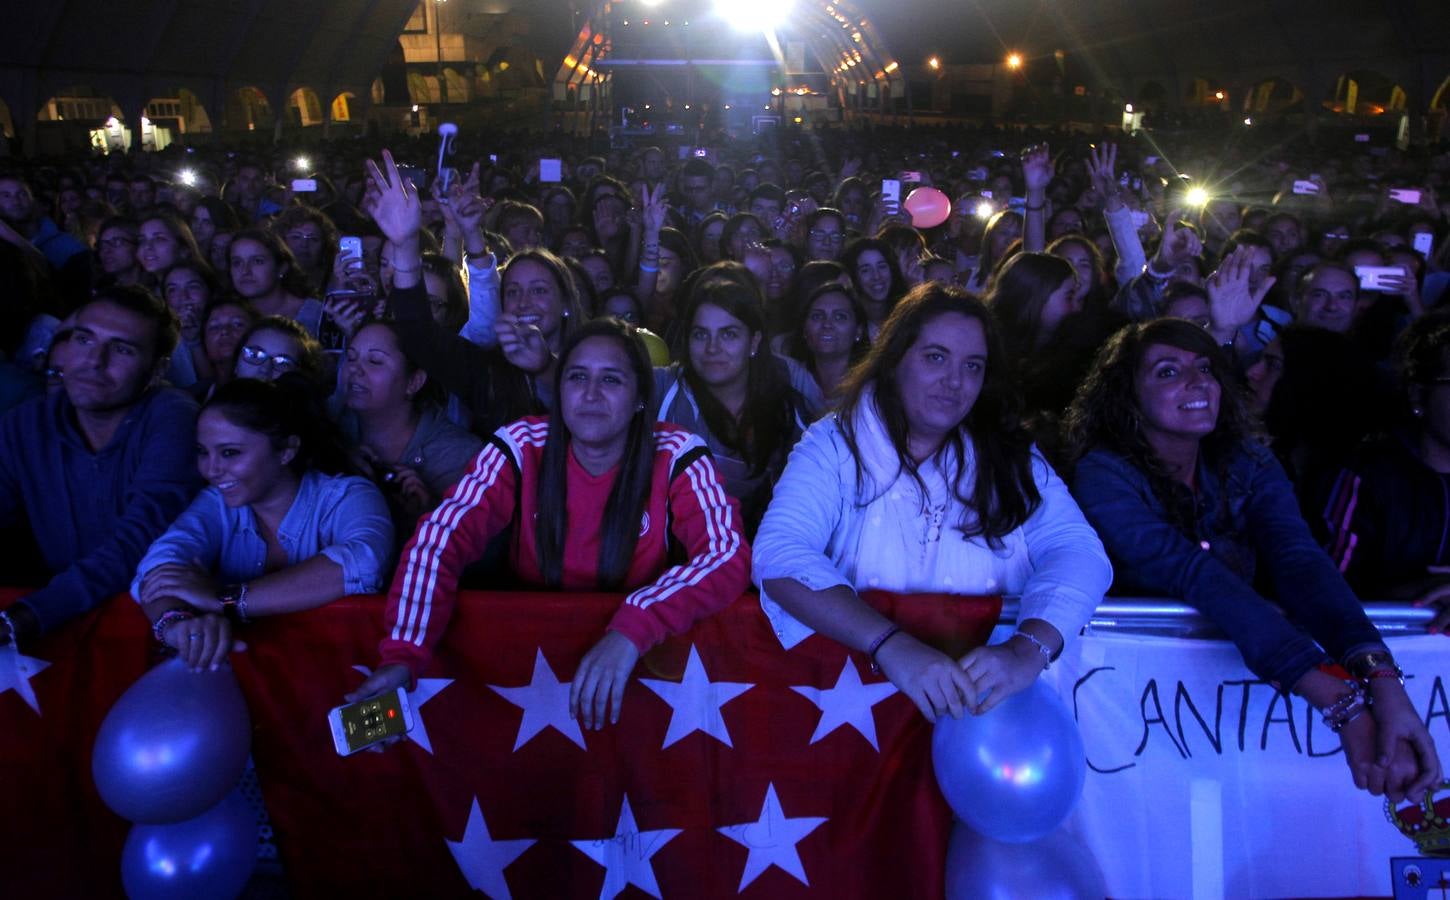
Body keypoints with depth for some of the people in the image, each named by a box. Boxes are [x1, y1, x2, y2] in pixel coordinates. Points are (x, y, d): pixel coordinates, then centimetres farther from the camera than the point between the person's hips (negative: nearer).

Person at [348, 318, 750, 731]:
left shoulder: (675, 458, -10)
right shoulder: (520, 447, -7)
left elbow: (729, 556, -23)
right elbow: (439, 540, -15)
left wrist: (631, 631, -38)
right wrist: (404, 656, -31)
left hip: (643, 658, -2)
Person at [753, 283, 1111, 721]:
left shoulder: (1009, 457, 7)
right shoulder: (835, 445, -2)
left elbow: (1079, 551, -6)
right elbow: (779, 553, -17)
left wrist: (1028, 649, -26)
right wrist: (891, 645, -31)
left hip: (990, 700, 2)